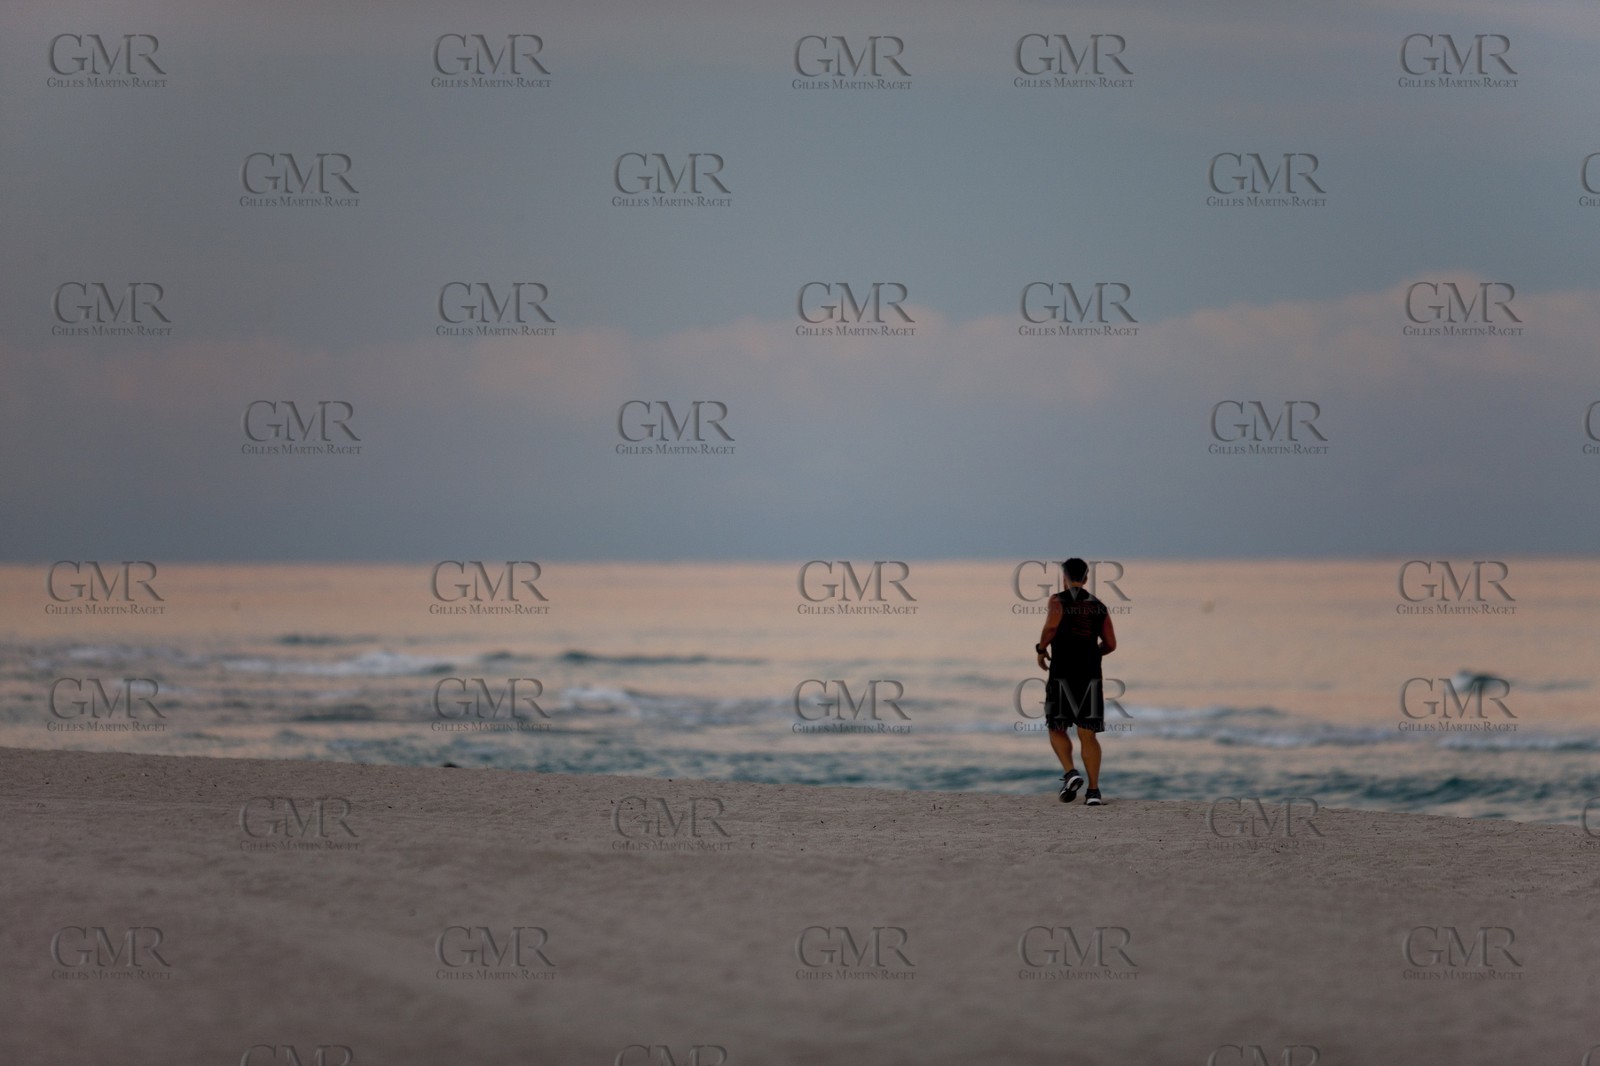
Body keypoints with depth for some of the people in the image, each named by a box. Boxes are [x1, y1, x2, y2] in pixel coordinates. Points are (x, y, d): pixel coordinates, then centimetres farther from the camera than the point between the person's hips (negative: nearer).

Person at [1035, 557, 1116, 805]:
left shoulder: (1059, 600, 0)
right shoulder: (1099, 606, 13)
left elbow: (1052, 625, -19)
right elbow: (1110, 644, 11)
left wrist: (1041, 649, -2)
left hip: (1062, 674, -3)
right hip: (1091, 675, 3)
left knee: (1057, 729, 11)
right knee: (1087, 734, 3)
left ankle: (1070, 773, -11)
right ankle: (1093, 790, -5)